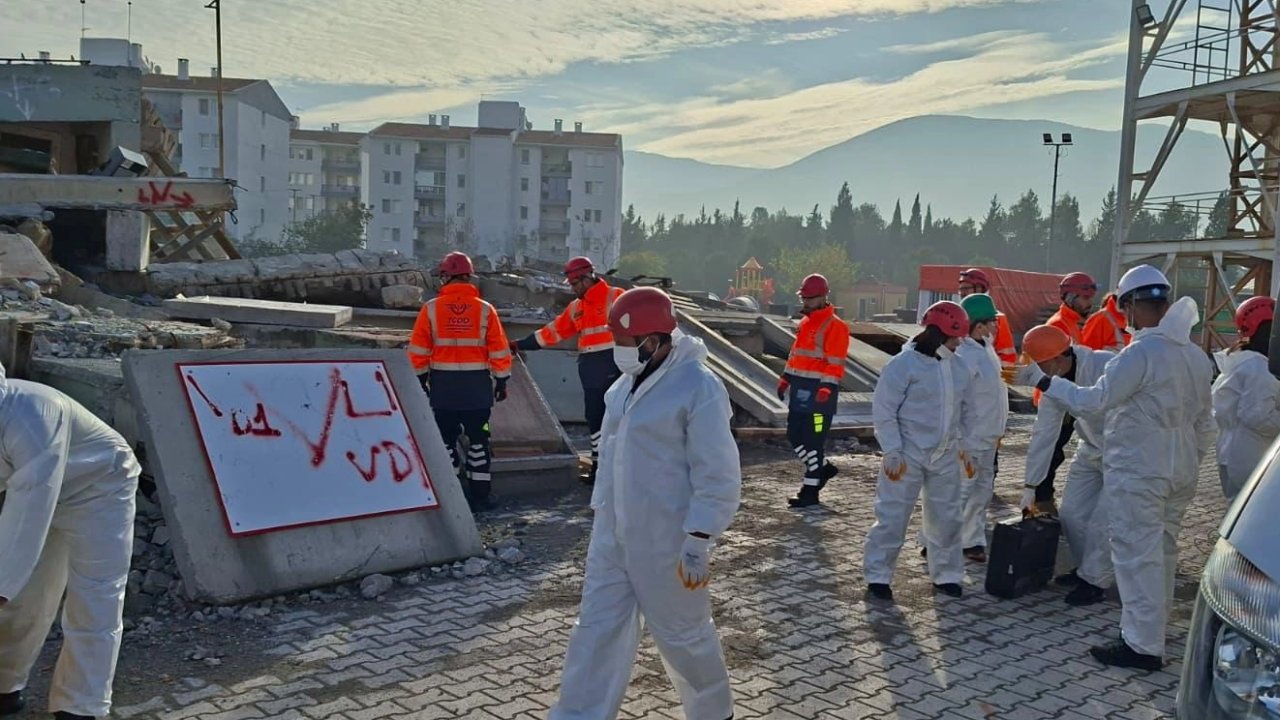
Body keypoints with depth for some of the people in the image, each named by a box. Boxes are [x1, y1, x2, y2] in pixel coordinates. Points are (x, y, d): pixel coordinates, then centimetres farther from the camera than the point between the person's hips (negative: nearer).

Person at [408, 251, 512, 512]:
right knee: (478, 440, 10)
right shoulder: (485, 309, -5)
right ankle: (480, 497, 13)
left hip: (442, 386, 0)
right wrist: (501, 382, 8)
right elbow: (500, 352, -3)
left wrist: (420, 381, 8)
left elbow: (418, 351, -2)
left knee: (447, 440, 10)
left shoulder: (431, 308, -5)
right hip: (478, 386, 0)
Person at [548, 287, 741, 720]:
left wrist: (698, 543, -20)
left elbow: (718, 478, -18)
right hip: (613, 535, 7)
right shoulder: (630, 381, 7)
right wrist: (601, 512, 20)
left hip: (665, 541, -7)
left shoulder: (698, 388, -18)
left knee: (682, 634, 11)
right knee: (598, 629, 10)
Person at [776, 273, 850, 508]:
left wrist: (826, 389, -22)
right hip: (800, 389, 9)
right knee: (794, 435, 13)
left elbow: (835, 362, -16)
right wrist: (786, 378, 18)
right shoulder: (804, 323, 16)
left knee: (813, 441, -4)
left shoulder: (835, 326, -11)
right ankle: (822, 468, 32)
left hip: (819, 391, -9)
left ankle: (810, 491, 4)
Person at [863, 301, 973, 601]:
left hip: (945, 457, 6)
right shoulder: (904, 364, -14)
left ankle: (946, 574, 29)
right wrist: (892, 451, -17)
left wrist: (961, 445, 13)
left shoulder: (959, 367, 6)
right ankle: (877, 576, 10)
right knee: (893, 516, -1)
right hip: (908, 455, -6)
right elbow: (884, 410, -13)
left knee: (946, 516, 14)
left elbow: (961, 410, 17)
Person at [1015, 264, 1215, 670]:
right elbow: (1205, 423, 15)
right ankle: (1152, 629, 31)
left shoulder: (1140, 353, -19)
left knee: (1137, 556, -2)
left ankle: (1143, 645, 3)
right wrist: (1191, 462, 24)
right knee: (1162, 552, 18)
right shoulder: (1196, 355, 9)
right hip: (1180, 473, 9)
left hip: (1137, 472, -9)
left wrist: (1041, 381, -17)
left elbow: (1092, 400, -23)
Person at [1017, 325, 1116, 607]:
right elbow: (1043, 434, -2)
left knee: (1103, 521, -8)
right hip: (1090, 451, 7)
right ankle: (1087, 568, 30)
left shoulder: (1105, 366, -30)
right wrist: (1030, 486, 0)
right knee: (1072, 514, 9)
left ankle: (1095, 581, 10)